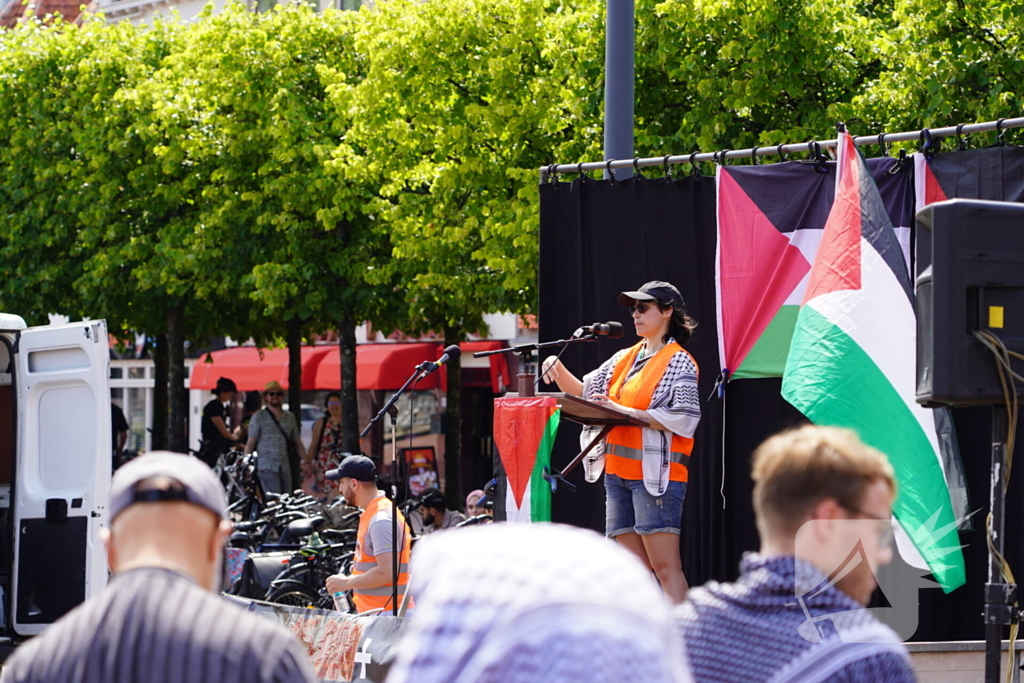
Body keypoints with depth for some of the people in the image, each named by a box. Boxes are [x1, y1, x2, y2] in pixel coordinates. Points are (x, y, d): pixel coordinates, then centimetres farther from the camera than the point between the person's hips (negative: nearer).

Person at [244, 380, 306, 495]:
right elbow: (250, 443, -2)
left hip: (285, 468, 5)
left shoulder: (290, 418, 16)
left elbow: (297, 443, 19)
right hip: (267, 467, -5)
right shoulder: (258, 418, 3)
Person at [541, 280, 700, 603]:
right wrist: (559, 371, 2)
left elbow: (684, 418, -15)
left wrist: (627, 412, -19)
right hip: (618, 473, 8)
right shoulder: (625, 358, 18)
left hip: (656, 473, -8)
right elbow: (585, 392, 21)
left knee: (665, 566, -13)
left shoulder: (679, 362, -4)